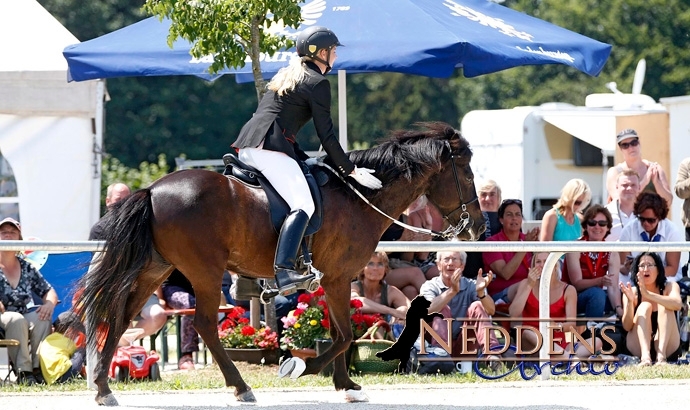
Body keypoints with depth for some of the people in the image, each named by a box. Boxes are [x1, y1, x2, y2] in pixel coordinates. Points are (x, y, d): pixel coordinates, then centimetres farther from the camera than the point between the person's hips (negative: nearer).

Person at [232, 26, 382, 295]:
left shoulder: (286, 75, 27)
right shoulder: (318, 83, 0)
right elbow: (326, 135, -2)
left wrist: (305, 160, 33)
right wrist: (350, 170, 5)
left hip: (244, 146, 10)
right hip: (268, 146, -10)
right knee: (303, 205, -19)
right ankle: (284, 270, -40)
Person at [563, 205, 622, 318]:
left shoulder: (611, 253, -2)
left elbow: (613, 287, -12)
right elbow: (576, 283, -18)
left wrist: (619, 309, -31)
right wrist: (600, 281, -37)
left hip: (597, 296, 4)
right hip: (571, 298, -4)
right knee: (596, 293, -34)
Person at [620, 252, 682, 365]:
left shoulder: (670, 287, 0)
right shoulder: (633, 292, 1)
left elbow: (677, 305, -25)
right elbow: (627, 326, -9)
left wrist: (648, 294, -36)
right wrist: (630, 301, -27)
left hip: (668, 349, 0)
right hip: (638, 348, 0)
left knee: (664, 307, -19)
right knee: (644, 306, -20)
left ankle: (661, 355, -40)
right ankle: (645, 356, -45)